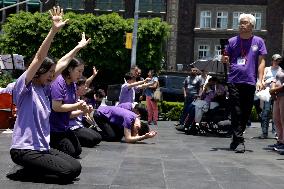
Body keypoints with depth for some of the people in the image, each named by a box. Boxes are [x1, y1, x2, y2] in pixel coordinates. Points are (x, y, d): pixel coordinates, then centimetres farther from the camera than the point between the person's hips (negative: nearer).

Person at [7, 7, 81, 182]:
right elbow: (39, 58, -22)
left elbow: (61, 64, 17)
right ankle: (22, 173, -2)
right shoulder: (25, 87, -11)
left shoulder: (43, 88, 8)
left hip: (42, 147, 8)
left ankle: (31, 169, 10)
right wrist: (53, 31, -29)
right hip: (24, 150, -8)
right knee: (70, 171, -17)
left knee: (76, 167, 2)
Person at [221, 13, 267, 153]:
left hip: (250, 82, 1)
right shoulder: (232, 41, 11)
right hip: (234, 81, -1)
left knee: (246, 113, 6)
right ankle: (239, 141, -6)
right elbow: (226, 60, 15)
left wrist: (260, 80, -2)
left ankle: (235, 140, 20)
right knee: (236, 112, -6)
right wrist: (224, 60, -9)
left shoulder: (258, 41, 10)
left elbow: (261, 62, 8)